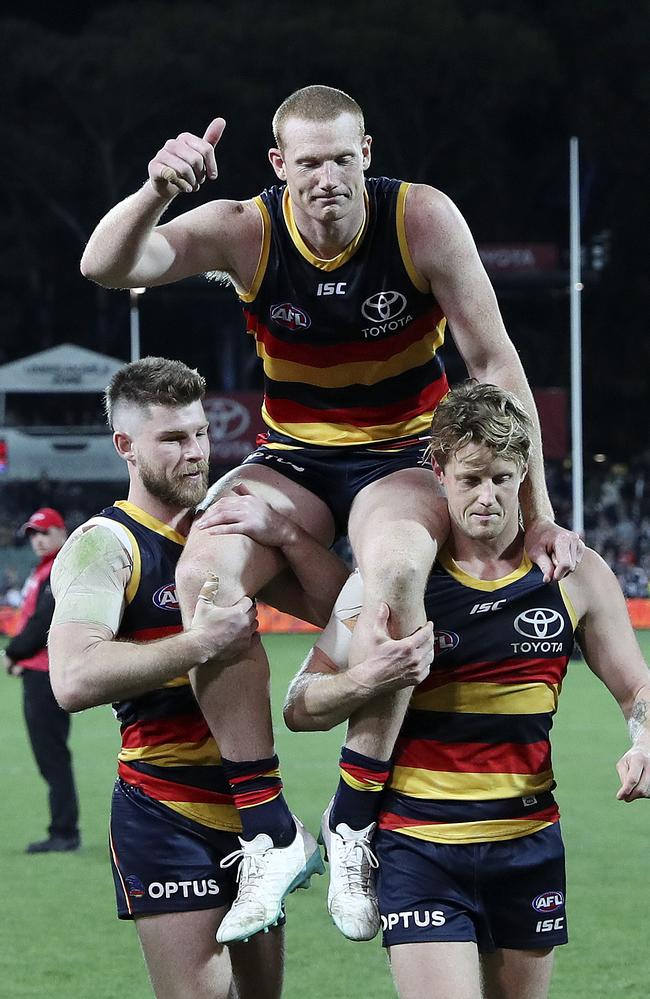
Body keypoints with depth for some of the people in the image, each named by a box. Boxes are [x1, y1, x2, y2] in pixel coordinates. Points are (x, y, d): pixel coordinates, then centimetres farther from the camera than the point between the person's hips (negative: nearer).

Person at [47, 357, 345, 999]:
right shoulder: (105, 543, -9)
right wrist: (202, 644, -23)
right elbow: (74, 680, -25)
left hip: (248, 803, 7)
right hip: (167, 818, -7)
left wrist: (290, 539, -10)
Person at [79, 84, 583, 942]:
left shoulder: (423, 220, -16)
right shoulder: (246, 232, -13)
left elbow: (496, 365, -11)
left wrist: (537, 515, -13)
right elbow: (106, 265, -26)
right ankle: (267, 828, -22)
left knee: (397, 563, -38)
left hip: (404, 459, -2)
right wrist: (156, 192, -48)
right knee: (205, 568, -30)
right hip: (293, 459, 2)